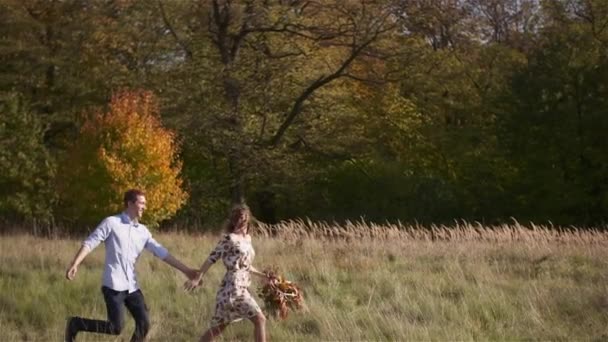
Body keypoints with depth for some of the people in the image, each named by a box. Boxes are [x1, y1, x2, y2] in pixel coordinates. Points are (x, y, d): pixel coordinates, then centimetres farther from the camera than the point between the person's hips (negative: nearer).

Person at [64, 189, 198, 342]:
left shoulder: (143, 231, 11)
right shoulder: (111, 222, -5)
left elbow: (161, 252, 12)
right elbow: (89, 243, -7)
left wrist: (185, 270, 8)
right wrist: (75, 264, -20)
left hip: (132, 286, 6)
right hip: (114, 285, -6)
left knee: (144, 324, -1)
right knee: (116, 328, -11)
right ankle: (75, 324, 7)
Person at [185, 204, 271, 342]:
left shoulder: (247, 238, 16)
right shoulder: (229, 238, -9)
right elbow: (212, 258, -12)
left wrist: (263, 276, 22)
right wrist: (198, 278, -16)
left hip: (242, 288, 8)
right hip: (233, 287, -8)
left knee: (219, 326, 11)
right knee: (260, 319, -9)